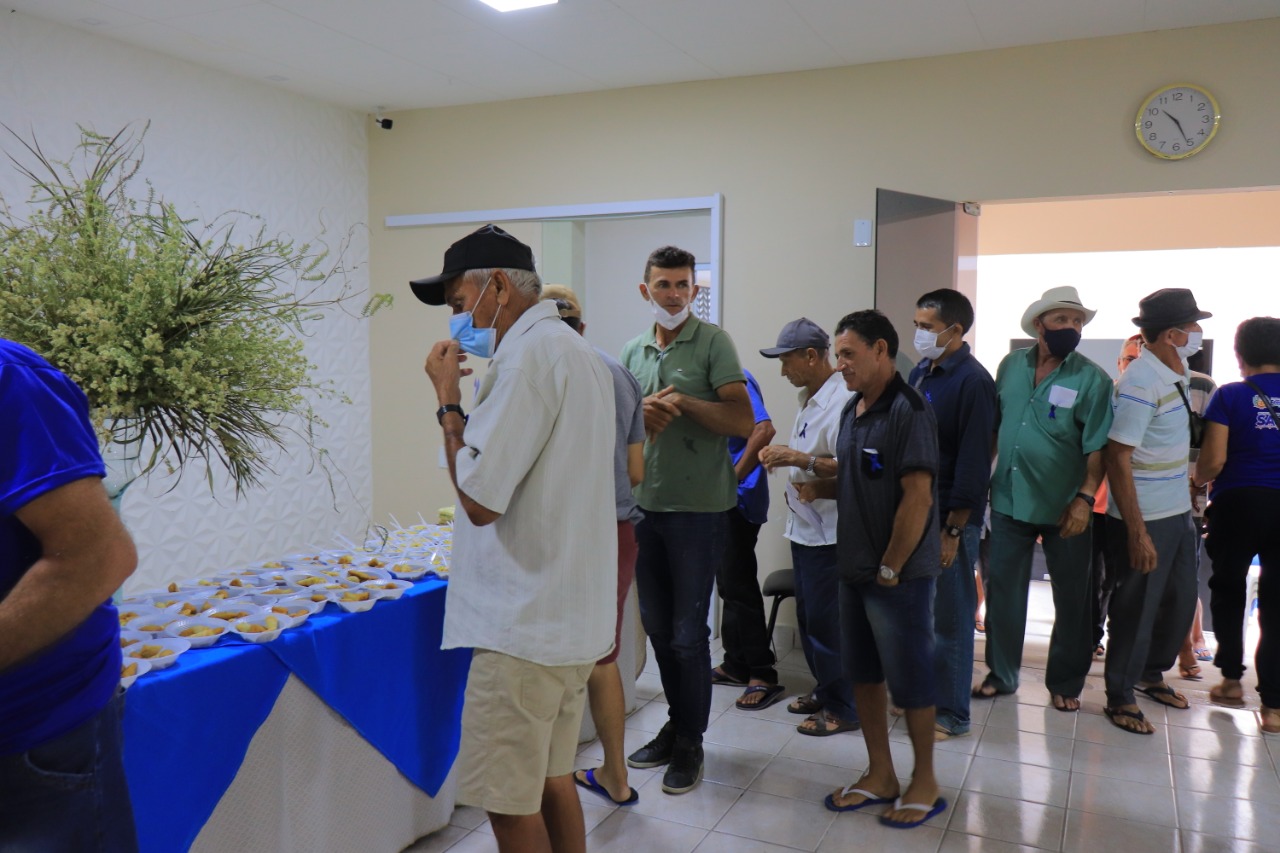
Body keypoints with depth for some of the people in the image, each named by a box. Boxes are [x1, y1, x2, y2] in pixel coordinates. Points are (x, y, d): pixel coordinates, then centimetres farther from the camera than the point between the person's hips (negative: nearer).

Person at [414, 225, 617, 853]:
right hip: (572, 616, 10)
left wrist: (448, 399, -10)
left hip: (526, 626, -10)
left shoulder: (531, 355, -17)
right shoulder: (578, 353, 15)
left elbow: (480, 497, -19)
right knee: (552, 780, 19)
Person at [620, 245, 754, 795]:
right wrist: (643, 413, -9)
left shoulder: (713, 342, -6)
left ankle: (690, 744, 19)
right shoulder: (633, 351, 10)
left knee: (688, 633, 2)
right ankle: (676, 724, 32)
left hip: (698, 508, -5)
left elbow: (743, 422, -14)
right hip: (644, 503, 6)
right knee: (658, 627, 15)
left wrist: (681, 401, -20)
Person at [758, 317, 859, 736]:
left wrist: (800, 459, -25)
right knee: (808, 618, 18)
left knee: (825, 622, -1)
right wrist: (784, 454, 6)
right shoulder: (810, 398, 12)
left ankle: (844, 708, 13)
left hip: (828, 532, -10)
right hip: (804, 526, 10)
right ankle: (825, 690, 33)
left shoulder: (842, 400, -20)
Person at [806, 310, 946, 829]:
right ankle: (880, 776, 31)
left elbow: (917, 497, -20)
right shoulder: (852, 410, 9)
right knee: (863, 673, 16)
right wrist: (816, 484, -1)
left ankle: (924, 783, 25)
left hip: (899, 576, -8)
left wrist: (890, 570, -16)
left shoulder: (907, 410, -17)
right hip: (855, 570, 8)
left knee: (909, 679, 6)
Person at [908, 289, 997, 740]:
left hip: (950, 518, -7)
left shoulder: (972, 381, -15)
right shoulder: (920, 373, 9)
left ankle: (951, 713, 17)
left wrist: (954, 530, -17)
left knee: (949, 617, 4)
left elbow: (973, 463, -17)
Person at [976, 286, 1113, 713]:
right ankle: (1001, 673, 27)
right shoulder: (1010, 365, 3)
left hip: (1063, 508, -3)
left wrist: (1085, 498, -19)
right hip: (1009, 500, 3)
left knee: (1071, 598, 9)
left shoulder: (1091, 379, -8)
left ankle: (1065, 683, 27)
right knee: (1002, 589, 11)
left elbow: (1098, 448, -11)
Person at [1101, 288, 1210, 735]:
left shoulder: (1174, 374, 7)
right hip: (1145, 519, -9)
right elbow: (1117, 459, -23)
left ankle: (1151, 674, 39)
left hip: (1178, 514, 9)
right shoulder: (1140, 383, -21)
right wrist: (1137, 532, -23)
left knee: (1181, 600, 19)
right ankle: (1120, 698, 19)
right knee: (1137, 610, 2)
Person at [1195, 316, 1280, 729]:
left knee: (1228, 588, 18)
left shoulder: (1230, 396, -6)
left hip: (1238, 504, -2)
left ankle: (1232, 678, 23)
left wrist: (1198, 479, 9)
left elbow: (1213, 461, -12)